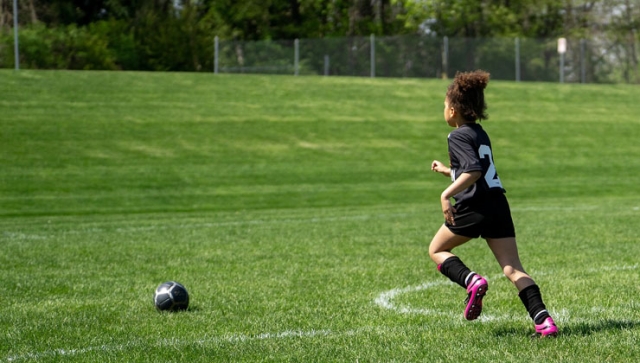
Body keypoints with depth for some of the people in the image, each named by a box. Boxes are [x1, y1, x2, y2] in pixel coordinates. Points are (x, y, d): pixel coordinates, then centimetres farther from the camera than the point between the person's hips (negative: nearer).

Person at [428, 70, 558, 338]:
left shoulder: (458, 136, -6)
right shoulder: (480, 134, 20)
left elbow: (474, 170, -21)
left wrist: (446, 195, -21)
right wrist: (446, 170, 43)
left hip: (474, 208, -7)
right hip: (498, 206, 7)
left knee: (436, 250, 15)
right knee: (513, 269, 2)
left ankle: (471, 281, -10)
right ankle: (544, 321, -13)